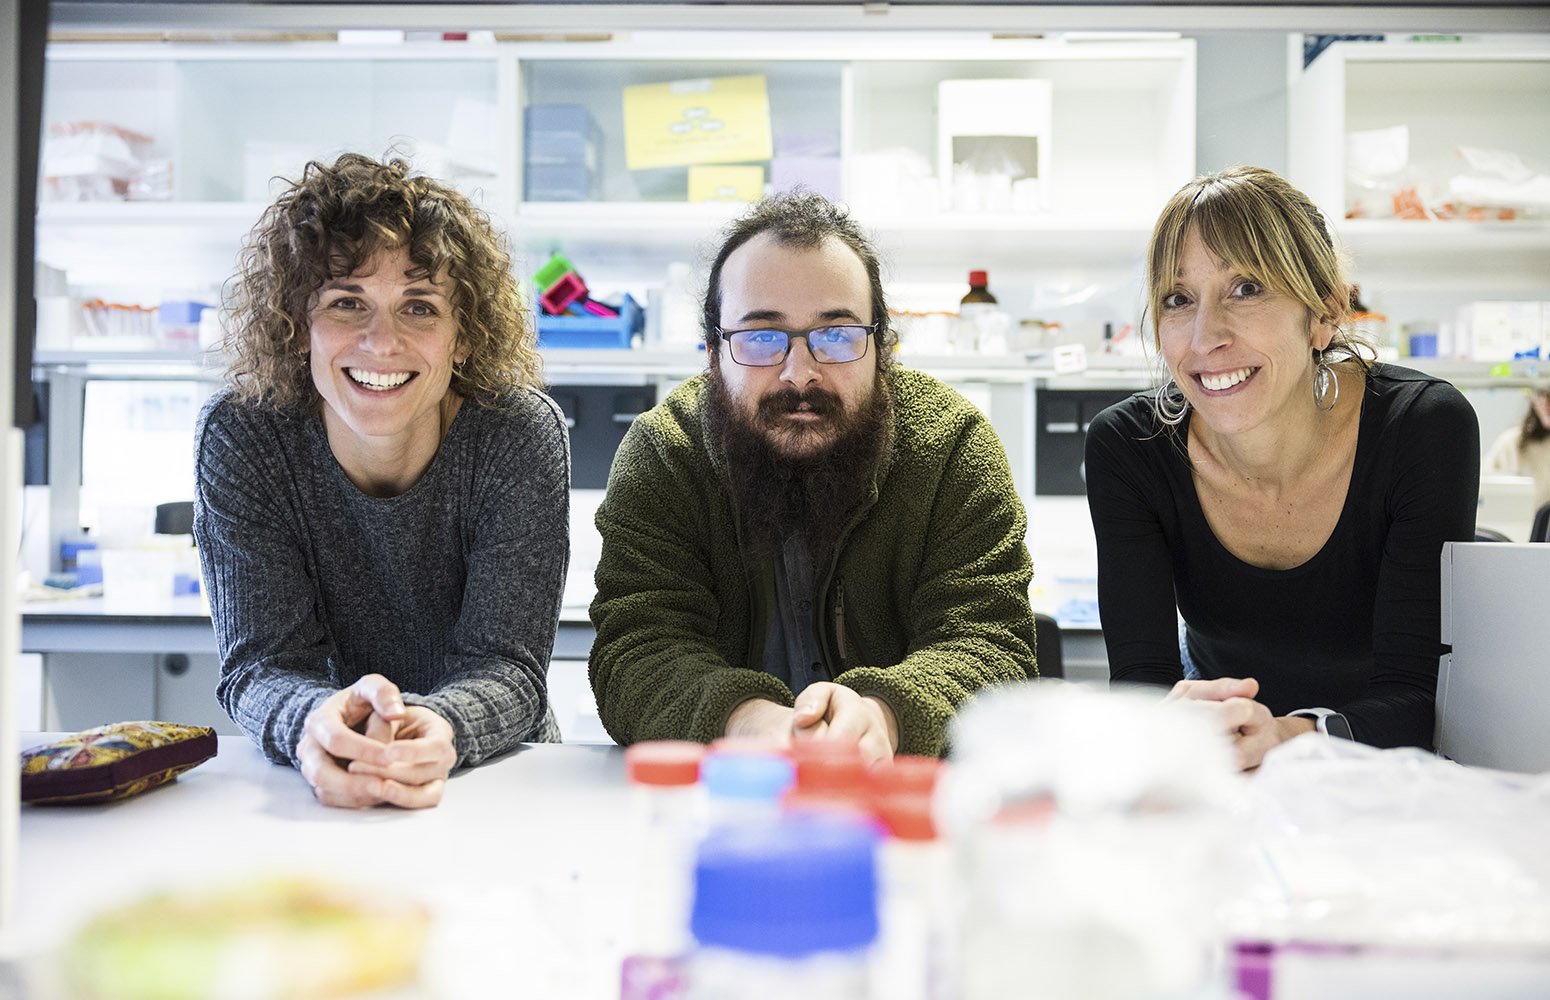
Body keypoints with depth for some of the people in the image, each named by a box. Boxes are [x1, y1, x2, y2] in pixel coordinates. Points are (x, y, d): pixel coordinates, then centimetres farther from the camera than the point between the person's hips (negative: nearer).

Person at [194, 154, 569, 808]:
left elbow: (506, 663, -18)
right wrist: (314, 723, -39)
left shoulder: (520, 435, -14)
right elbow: (261, 664, -16)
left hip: (500, 770, 0)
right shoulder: (238, 435, -11)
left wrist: (439, 728, -41)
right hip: (320, 794, 1)